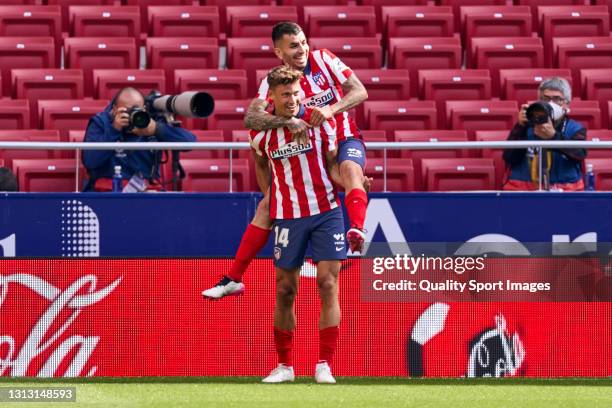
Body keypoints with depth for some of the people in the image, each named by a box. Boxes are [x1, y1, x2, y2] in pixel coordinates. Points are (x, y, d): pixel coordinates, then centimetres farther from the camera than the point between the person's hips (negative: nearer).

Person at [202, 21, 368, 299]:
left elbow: (359, 91, -15)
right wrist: (287, 121, -41)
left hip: (344, 140, -3)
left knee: (350, 169, -38)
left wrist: (331, 109, -34)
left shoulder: (323, 60, -9)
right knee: (267, 205, -2)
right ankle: (233, 279, 6)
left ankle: (357, 233, -63)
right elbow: (251, 118, -23)